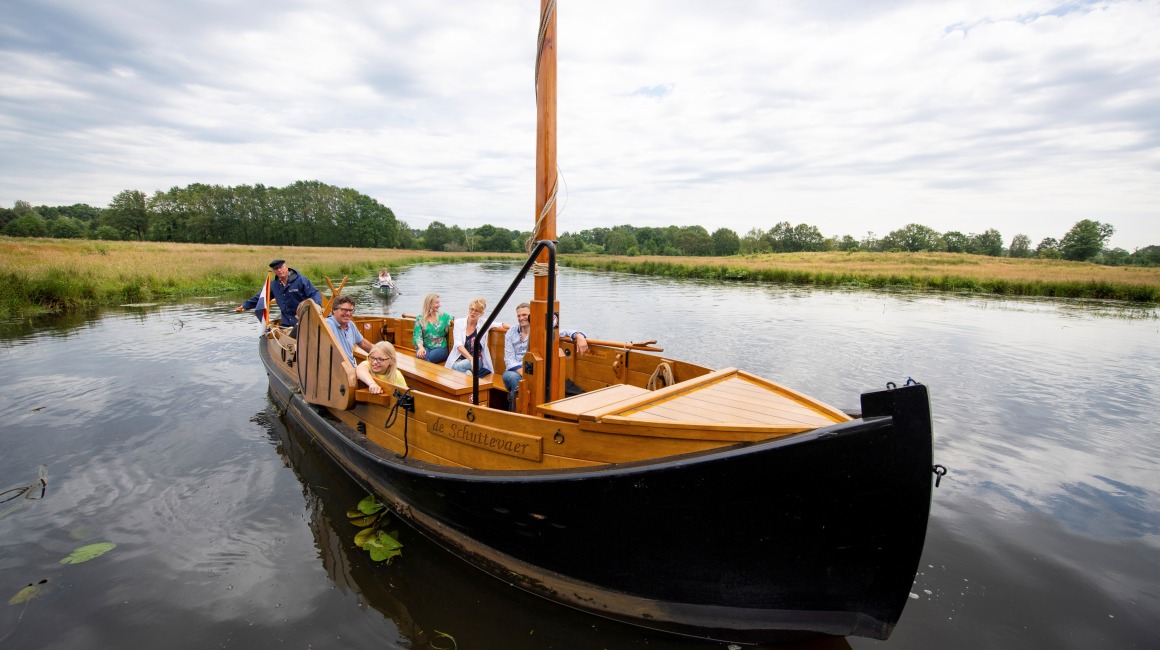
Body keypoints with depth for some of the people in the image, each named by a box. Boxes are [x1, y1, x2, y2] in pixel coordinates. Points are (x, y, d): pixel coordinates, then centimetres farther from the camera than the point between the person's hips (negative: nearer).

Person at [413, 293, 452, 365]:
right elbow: (418, 336, -4)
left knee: (429, 358, -31)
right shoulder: (420, 319, 6)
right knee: (422, 356, -33)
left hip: (440, 348, 0)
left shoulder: (443, 316, 10)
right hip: (425, 347, 0)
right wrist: (421, 347, -24)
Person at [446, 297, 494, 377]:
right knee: (467, 373, -34)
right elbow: (458, 345, -8)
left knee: (459, 366, -31)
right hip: (459, 359, 0)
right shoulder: (459, 322, 3)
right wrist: (471, 359, -22)